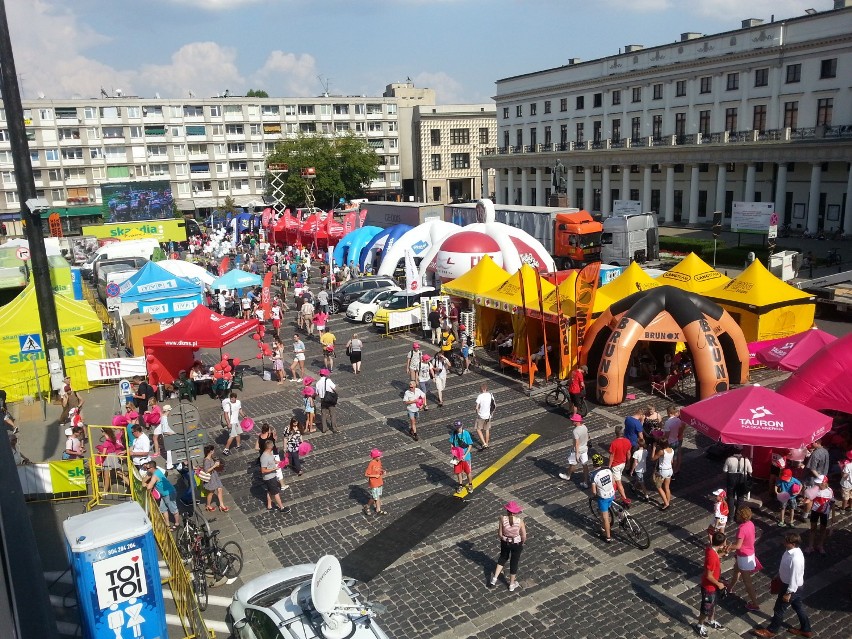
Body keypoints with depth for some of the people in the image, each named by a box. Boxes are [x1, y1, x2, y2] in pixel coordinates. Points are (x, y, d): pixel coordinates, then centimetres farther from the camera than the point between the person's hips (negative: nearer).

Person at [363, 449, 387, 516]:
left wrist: (382, 471, -6)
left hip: (379, 482, 7)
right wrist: (375, 476, -23)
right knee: (374, 498, 5)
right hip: (374, 484, -7)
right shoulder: (371, 464, -26)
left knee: (379, 496, 17)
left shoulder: (379, 461, -3)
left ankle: (378, 510, 31)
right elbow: (366, 474, -23)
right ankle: (367, 507, 30)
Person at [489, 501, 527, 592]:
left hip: (505, 542, 1)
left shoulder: (502, 519, -24)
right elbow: (524, 536, -14)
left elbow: (500, 533, -13)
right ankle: (512, 585, 37)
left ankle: (494, 579, 33)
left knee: (503, 557, 30)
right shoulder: (520, 521, -25)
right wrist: (522, 542, 8)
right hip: (517, 544, -1)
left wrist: (502, 538, 9)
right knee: (514, 562, 19)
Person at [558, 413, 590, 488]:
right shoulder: (585, 427, -5)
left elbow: (577, 443, -26)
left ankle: (567, 476, 41)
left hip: (577, 450, -7)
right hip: (584, 449, 7)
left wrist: (576, 454, -21)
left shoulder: (576, 431, -28)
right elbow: (587, 438, 8)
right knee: (585, 465, 10)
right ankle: (586, 482, 16)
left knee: (572, 464, 17)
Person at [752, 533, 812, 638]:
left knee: (780, 608, 10)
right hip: (788, 583, 9)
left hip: (792, 587, -9)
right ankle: (806, 629, 46)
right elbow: (785, 567, 10)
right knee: (798, 606, 26)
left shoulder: (796, 559, -37)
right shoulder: (790, 550, -8)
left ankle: (771, 630, 30)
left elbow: (794, 578, -28)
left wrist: (788, 593, -19)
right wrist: (779, 575, 21)